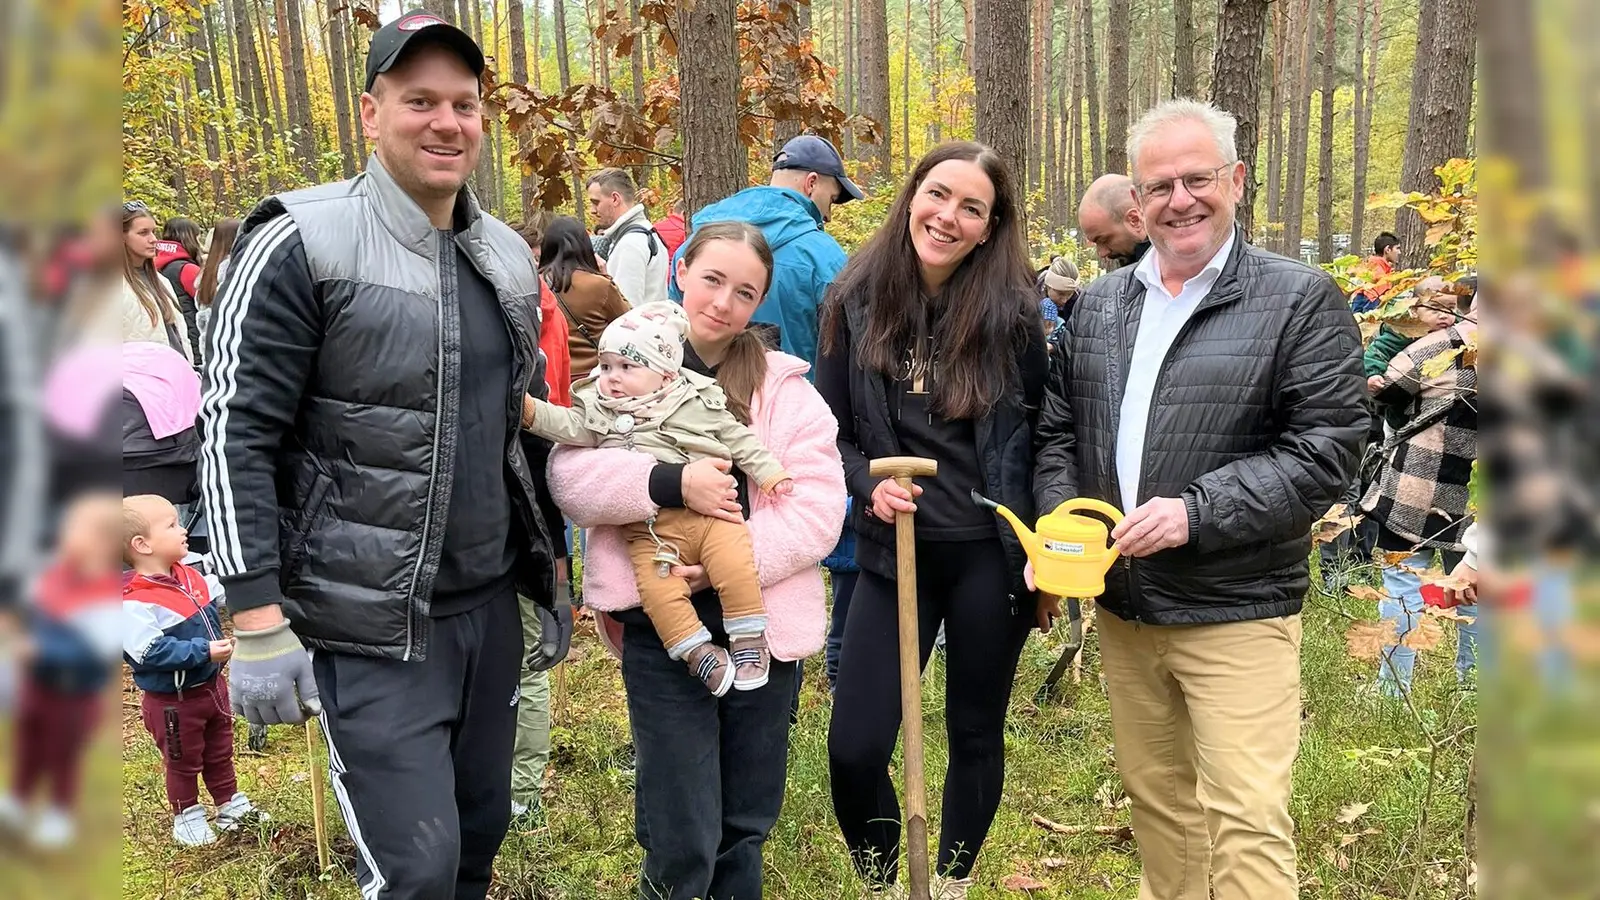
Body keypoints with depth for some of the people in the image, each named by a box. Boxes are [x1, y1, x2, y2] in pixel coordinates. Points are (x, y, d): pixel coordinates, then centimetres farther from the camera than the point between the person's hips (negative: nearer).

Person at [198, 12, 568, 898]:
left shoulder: (507, 257, 9)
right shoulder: (301, 245, -11)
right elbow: (237, 436, -13)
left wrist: (548, 578, 19)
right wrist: (259, 623, -17)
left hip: (490, 606, 7)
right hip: (369, 625, -6)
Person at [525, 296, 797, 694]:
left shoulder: (700, 403, 8)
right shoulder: (600, 409, 12)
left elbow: (741, 441, 12)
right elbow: (570, 426, -3)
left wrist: (771, 475, 7)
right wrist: (530, 408, -18)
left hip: (711, 514, -1)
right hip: (650, 531, 1)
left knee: (737, 569, -20)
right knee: (658, 588, -20)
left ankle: (748, 643, -3)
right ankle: (699, 653, -8)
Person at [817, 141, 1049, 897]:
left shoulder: (1011, 310, -4)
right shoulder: (856, 302, -1)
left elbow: (1045, 434, 2)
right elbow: (829, 431, 5)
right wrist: (867, 485, -14)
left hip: (991, 553, -1)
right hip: (894, 551, 1)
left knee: (975, 735, 13)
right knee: (854, 750, -3)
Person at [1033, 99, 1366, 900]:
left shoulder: (1300, 300, -6)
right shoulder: (1099, 302, 11)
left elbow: (1325, 449, -11)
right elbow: (1057, 428, 15)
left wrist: (1197, 513, -20)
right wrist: (1059, 521, -3)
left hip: (1236, 612, -5)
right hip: (1120, 602, 5)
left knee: (1246, 821, -5)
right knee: (1155, 797, 18)